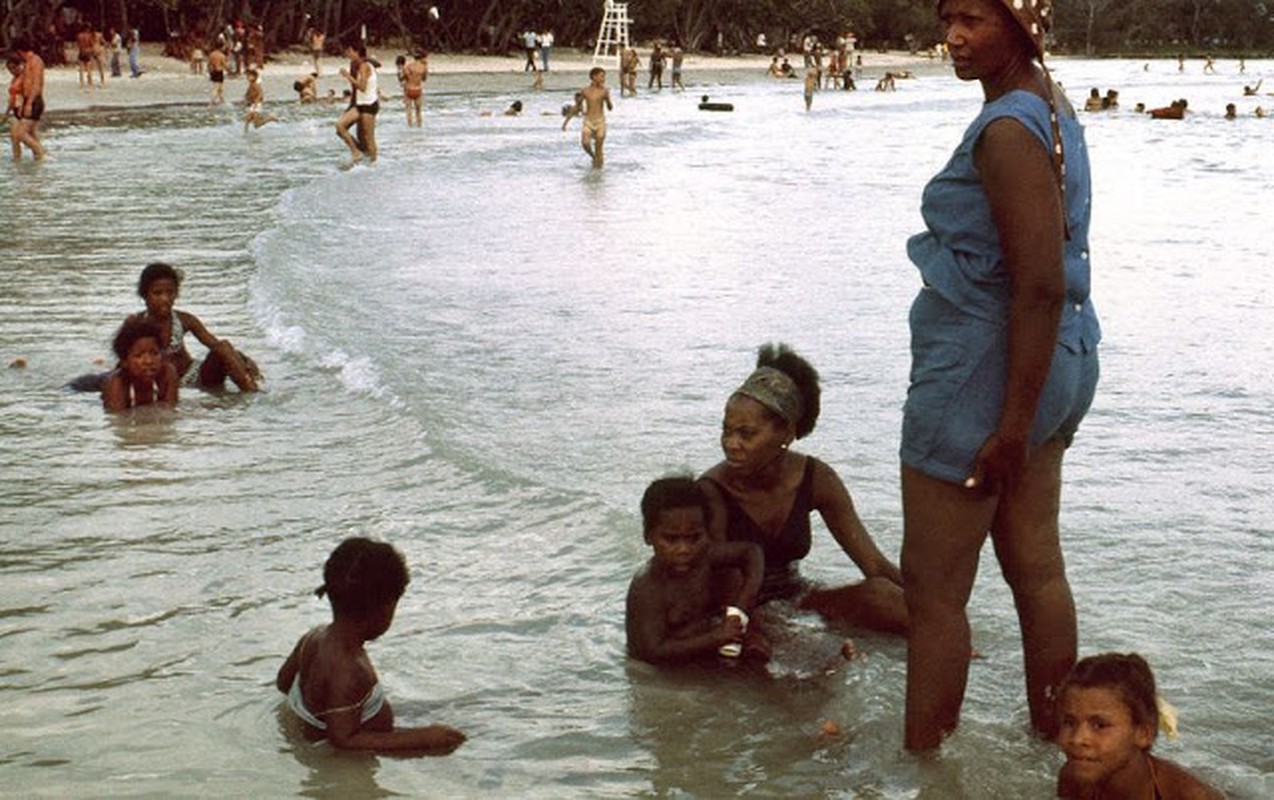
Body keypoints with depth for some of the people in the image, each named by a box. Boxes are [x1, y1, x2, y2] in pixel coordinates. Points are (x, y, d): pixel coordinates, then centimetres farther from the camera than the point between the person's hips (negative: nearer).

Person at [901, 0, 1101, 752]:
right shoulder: (1053, 109, 9)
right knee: (1038, 571, 17)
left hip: (983, 379, -10)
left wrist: (1013, 427, -23)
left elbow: (1041, 287, -25)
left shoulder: (1006, 131, -21)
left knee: (933, 595, 0)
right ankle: (1055, 742, 27)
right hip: (1052, 367, 10)